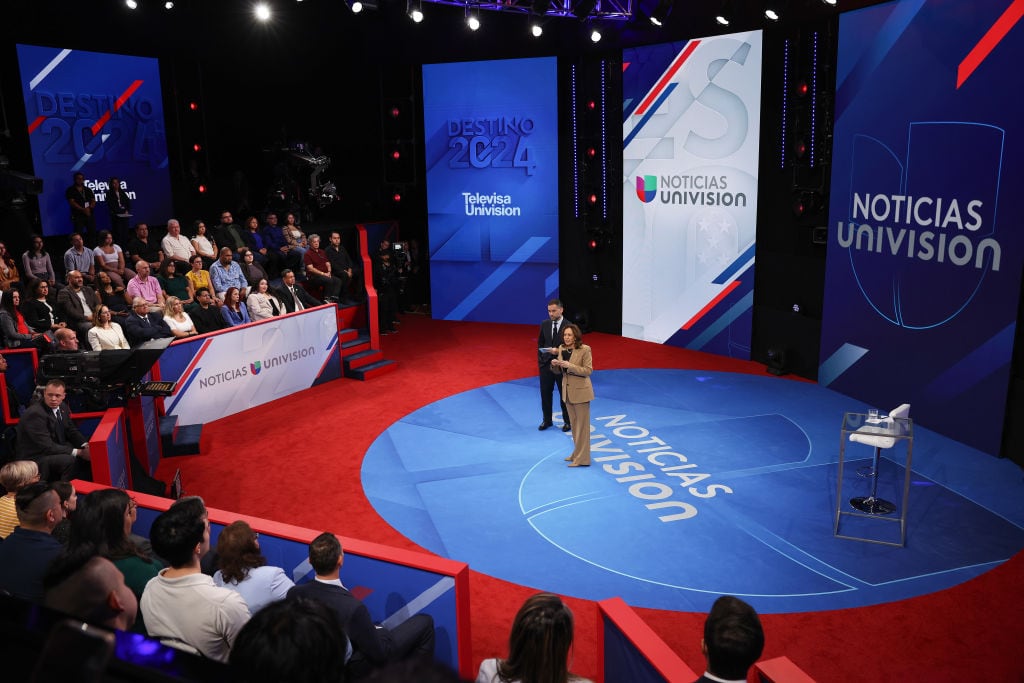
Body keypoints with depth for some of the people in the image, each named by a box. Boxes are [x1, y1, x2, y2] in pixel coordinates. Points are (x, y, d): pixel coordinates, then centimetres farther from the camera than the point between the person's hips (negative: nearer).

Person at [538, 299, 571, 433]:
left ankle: (567, 422, 22)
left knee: (564, 395, 8)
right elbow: (540, 344, 11)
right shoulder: (544, 324, 3)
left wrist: (559, 351, -23)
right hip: (546, 365, 4)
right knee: (545, 393, 10)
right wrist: (540, 361, 5)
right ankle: (546, 420, 25)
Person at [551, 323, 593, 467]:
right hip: (567, 390, 6)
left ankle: (582, 458, 5)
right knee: (574, 424, 16)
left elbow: (588, 370, -18)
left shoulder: (585, 349, -15)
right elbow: (558, 370, 9)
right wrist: (555, 364, -14)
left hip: (580, 391, -6)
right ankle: (577, 453, 27)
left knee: (582, 425, 1)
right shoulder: (561, 348, 3)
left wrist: (570, 366, -28)